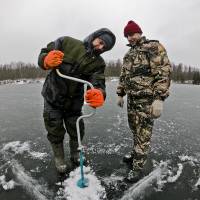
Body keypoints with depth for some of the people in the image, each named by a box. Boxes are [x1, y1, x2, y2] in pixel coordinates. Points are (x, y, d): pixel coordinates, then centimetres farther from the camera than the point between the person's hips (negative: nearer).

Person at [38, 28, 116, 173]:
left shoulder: (98, 63, -9)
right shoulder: (67, 42, -12)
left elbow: (98, 83, -23)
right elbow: (43, 54, -8)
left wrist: (99, 94, -48)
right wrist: (47, 61, -33)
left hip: (74, 103, 2)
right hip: (52, 99, -1)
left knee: (77, 132, 14)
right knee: (55, 132, 11)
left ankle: (75, 154, 43)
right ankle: (59, 158, 37)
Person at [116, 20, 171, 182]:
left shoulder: (154, 47, -5)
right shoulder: (128, 54, 17)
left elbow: (164, 72, -14)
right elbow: (123, 75, 22)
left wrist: (159, 98, -22)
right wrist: (120, 94, 18)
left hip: (147, 99, -7)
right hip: (131, 98, 7)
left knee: (143, 133, 0)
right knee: (135, 129, 17)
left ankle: (138, 167, 12)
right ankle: (137, 153, 37)